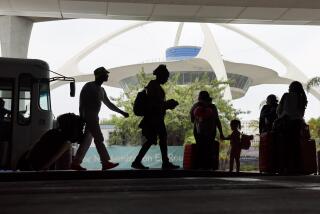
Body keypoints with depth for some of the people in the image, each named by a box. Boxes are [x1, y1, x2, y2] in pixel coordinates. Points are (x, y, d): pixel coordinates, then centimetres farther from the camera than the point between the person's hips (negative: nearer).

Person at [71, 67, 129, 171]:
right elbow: (82, 102, -10)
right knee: (99, 139, -12)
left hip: (94, 117, 9)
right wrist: (82, 117, -17)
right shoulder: (89, 86, -4)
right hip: (89, 116, -8)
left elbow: (108, 104, 26)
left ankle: (75, 163, 8)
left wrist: (122, 112, 24)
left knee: (87, 140, 6)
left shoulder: (101, 90, 20)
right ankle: (105, 163, -14)